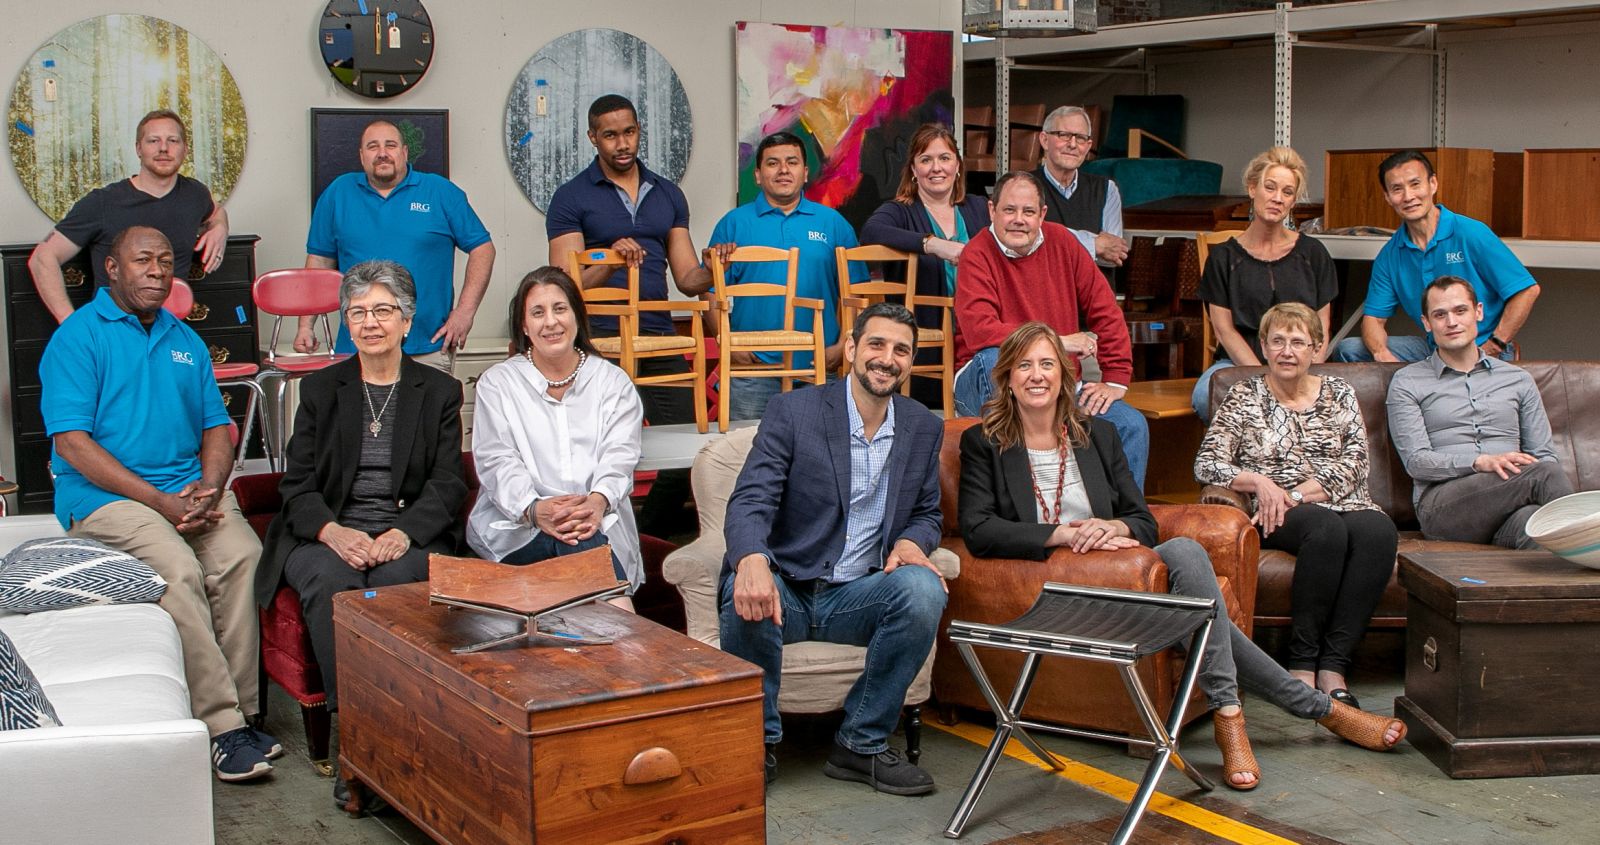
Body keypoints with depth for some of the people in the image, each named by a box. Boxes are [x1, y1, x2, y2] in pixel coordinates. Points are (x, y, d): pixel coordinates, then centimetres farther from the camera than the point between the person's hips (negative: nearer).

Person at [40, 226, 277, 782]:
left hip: (188, 488, 5)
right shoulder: (78, 336, 0)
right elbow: (72, 442, -9)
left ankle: (240, 711, -21)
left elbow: (216, 426, 18)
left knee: (241, 556, -25)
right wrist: (160, 501, -16)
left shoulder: (185, 340, 20)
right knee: (178, 569, -31)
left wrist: (208, 491, -5)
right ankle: (220, 723, -26)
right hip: (104, 494, -5)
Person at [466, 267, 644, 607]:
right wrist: (534, 509, -23)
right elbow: (497, 461, 0)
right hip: (516, 526, -1)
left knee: (582, 533, -36)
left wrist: (598, 501, -23)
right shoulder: (497, 383, 15)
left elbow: (619, 457, 2)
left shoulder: (613, 382, 17)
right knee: (579, 539, -34)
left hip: (598, 523, 1)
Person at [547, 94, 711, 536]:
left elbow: (687, 280, 12)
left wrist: (711, 271, -10)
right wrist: (611, 262, -24)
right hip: (602, 344, -4)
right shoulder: (572, 197, 2)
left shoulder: (668, 194, 15)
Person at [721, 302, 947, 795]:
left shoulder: (925, 429, 9)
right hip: (785, 588, -3)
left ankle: (862, 744, -12)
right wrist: (752, 560, -38)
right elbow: (750, 501, -14)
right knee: (749, 598, -37)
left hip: (855, 597, 3)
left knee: (924, 588, -28)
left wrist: (911, 542, -8)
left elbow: (926, 513, 19)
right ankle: (756, 742, -11)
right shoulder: (794, 412, -5)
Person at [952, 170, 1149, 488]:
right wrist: (1060, 342, -21)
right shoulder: (978, 254, -11)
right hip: (989, 385, -4)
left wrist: (1115, 381, 0)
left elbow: (1105, 311, 7)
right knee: (993, 357, -37)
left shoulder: (1060, 241, 4)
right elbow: (979, 331, -26)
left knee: (1133, 426, -14)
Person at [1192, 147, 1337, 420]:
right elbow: (1224, 329, 0)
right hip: (1238, 363, -1)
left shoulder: (1312, 253, 13)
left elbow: (1321, 327, 10)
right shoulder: (1223, 257, 8)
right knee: (1206, 396, -36)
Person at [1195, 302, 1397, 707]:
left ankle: (1333, 665, -32)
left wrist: (1296, 494, -11)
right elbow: (1207, 464, 1)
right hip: (1275, 515, -3)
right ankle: (1302, 663, -29)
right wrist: (1259, 482, -16)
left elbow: (1353, 464, 3)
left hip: (1338, 503, 3)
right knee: (1327, 528, -36)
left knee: (1379, 530, -32)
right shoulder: (1244, 397, 10)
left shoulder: (1338, 393, 16)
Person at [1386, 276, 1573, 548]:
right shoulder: (1407, 383, 14)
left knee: (1530, 519, -40)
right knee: (1544, 474, -32)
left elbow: (1544, 455, 19)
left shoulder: (1518, 380, 25)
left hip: (1511, 505, 3)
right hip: (1443, 503, -2)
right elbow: (1416, 461, 1)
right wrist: (1481, 462, -17)